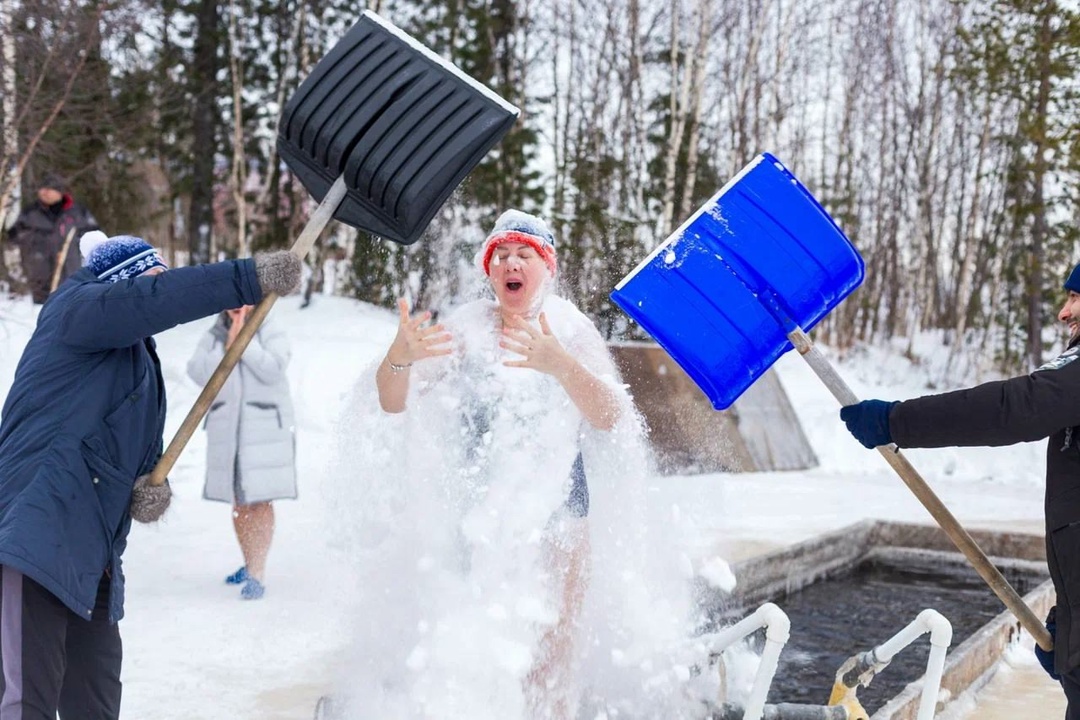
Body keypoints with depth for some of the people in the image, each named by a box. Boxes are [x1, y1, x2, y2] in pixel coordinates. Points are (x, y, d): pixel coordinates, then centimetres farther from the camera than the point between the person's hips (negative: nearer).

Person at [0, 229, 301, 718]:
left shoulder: (139, 360, 22)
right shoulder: (74, 308, -2)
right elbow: (155, 300, -22)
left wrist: (152, 485, -1)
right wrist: (251, 278, -24)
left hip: (91, 558, 9)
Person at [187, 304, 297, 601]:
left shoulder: (270, 333, -1)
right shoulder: (213, 336, 9)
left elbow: (272, 370, -16)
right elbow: (198, 372, -6)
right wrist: (228, 346, -13)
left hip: (264, 429, -4)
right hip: (227, 431, 4)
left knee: (260, 502, -7)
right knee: (238, 503, 12)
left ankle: (257, 574, -5)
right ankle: (249, 564, 28)